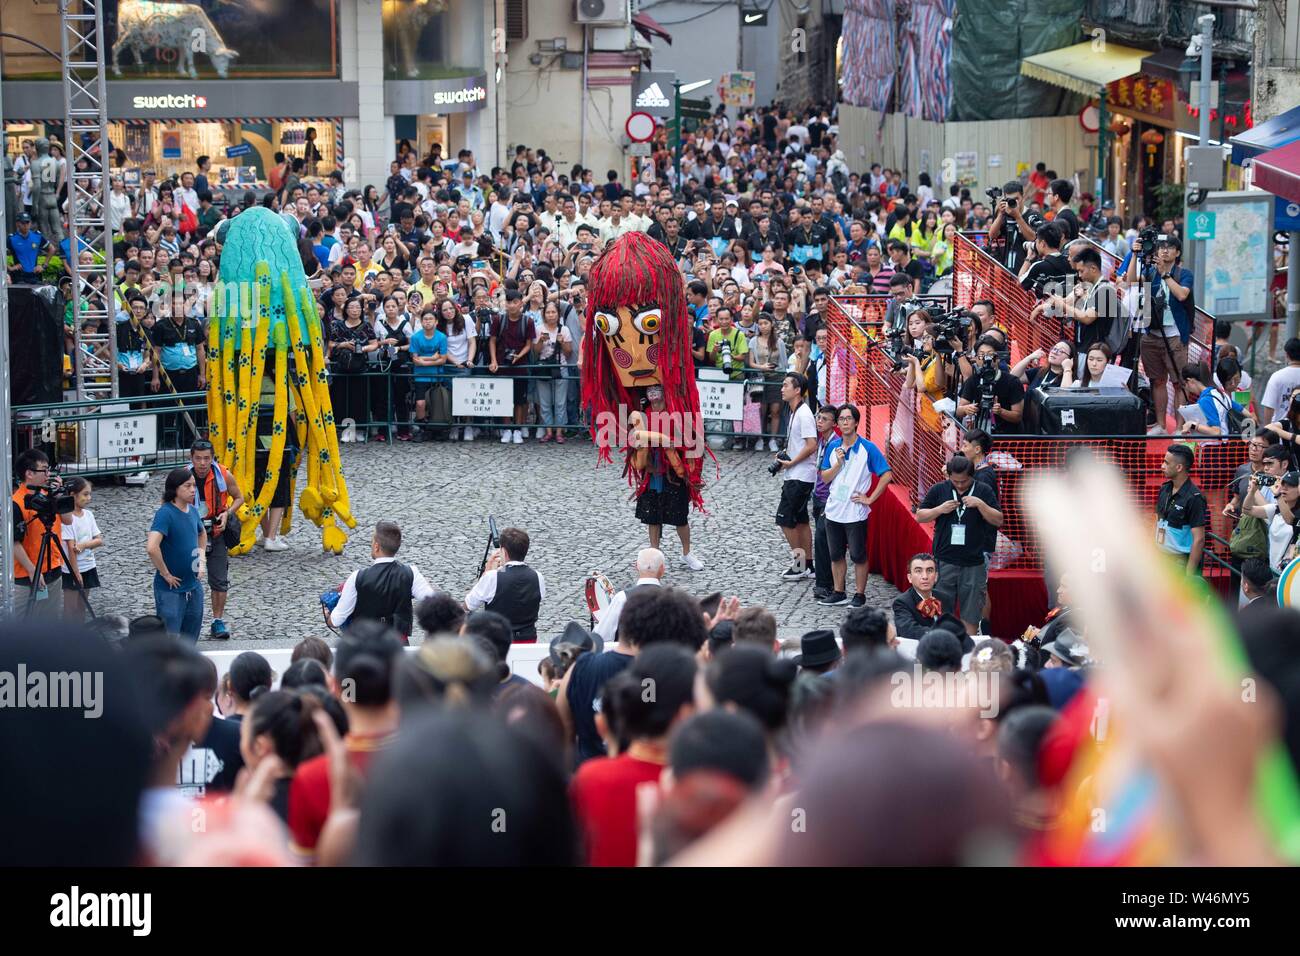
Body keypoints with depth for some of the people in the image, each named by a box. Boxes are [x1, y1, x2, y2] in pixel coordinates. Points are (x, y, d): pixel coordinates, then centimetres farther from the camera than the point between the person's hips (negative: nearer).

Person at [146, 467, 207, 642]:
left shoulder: (192, 511, 4)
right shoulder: (165, 513, -19)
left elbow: (202, 534, 26)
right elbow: (153, 548, -32)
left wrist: (202, 561, 13)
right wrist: (165, 574, -21)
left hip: (194, 587, 7)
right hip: (171, 590, -7)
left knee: (190, 639, 17)